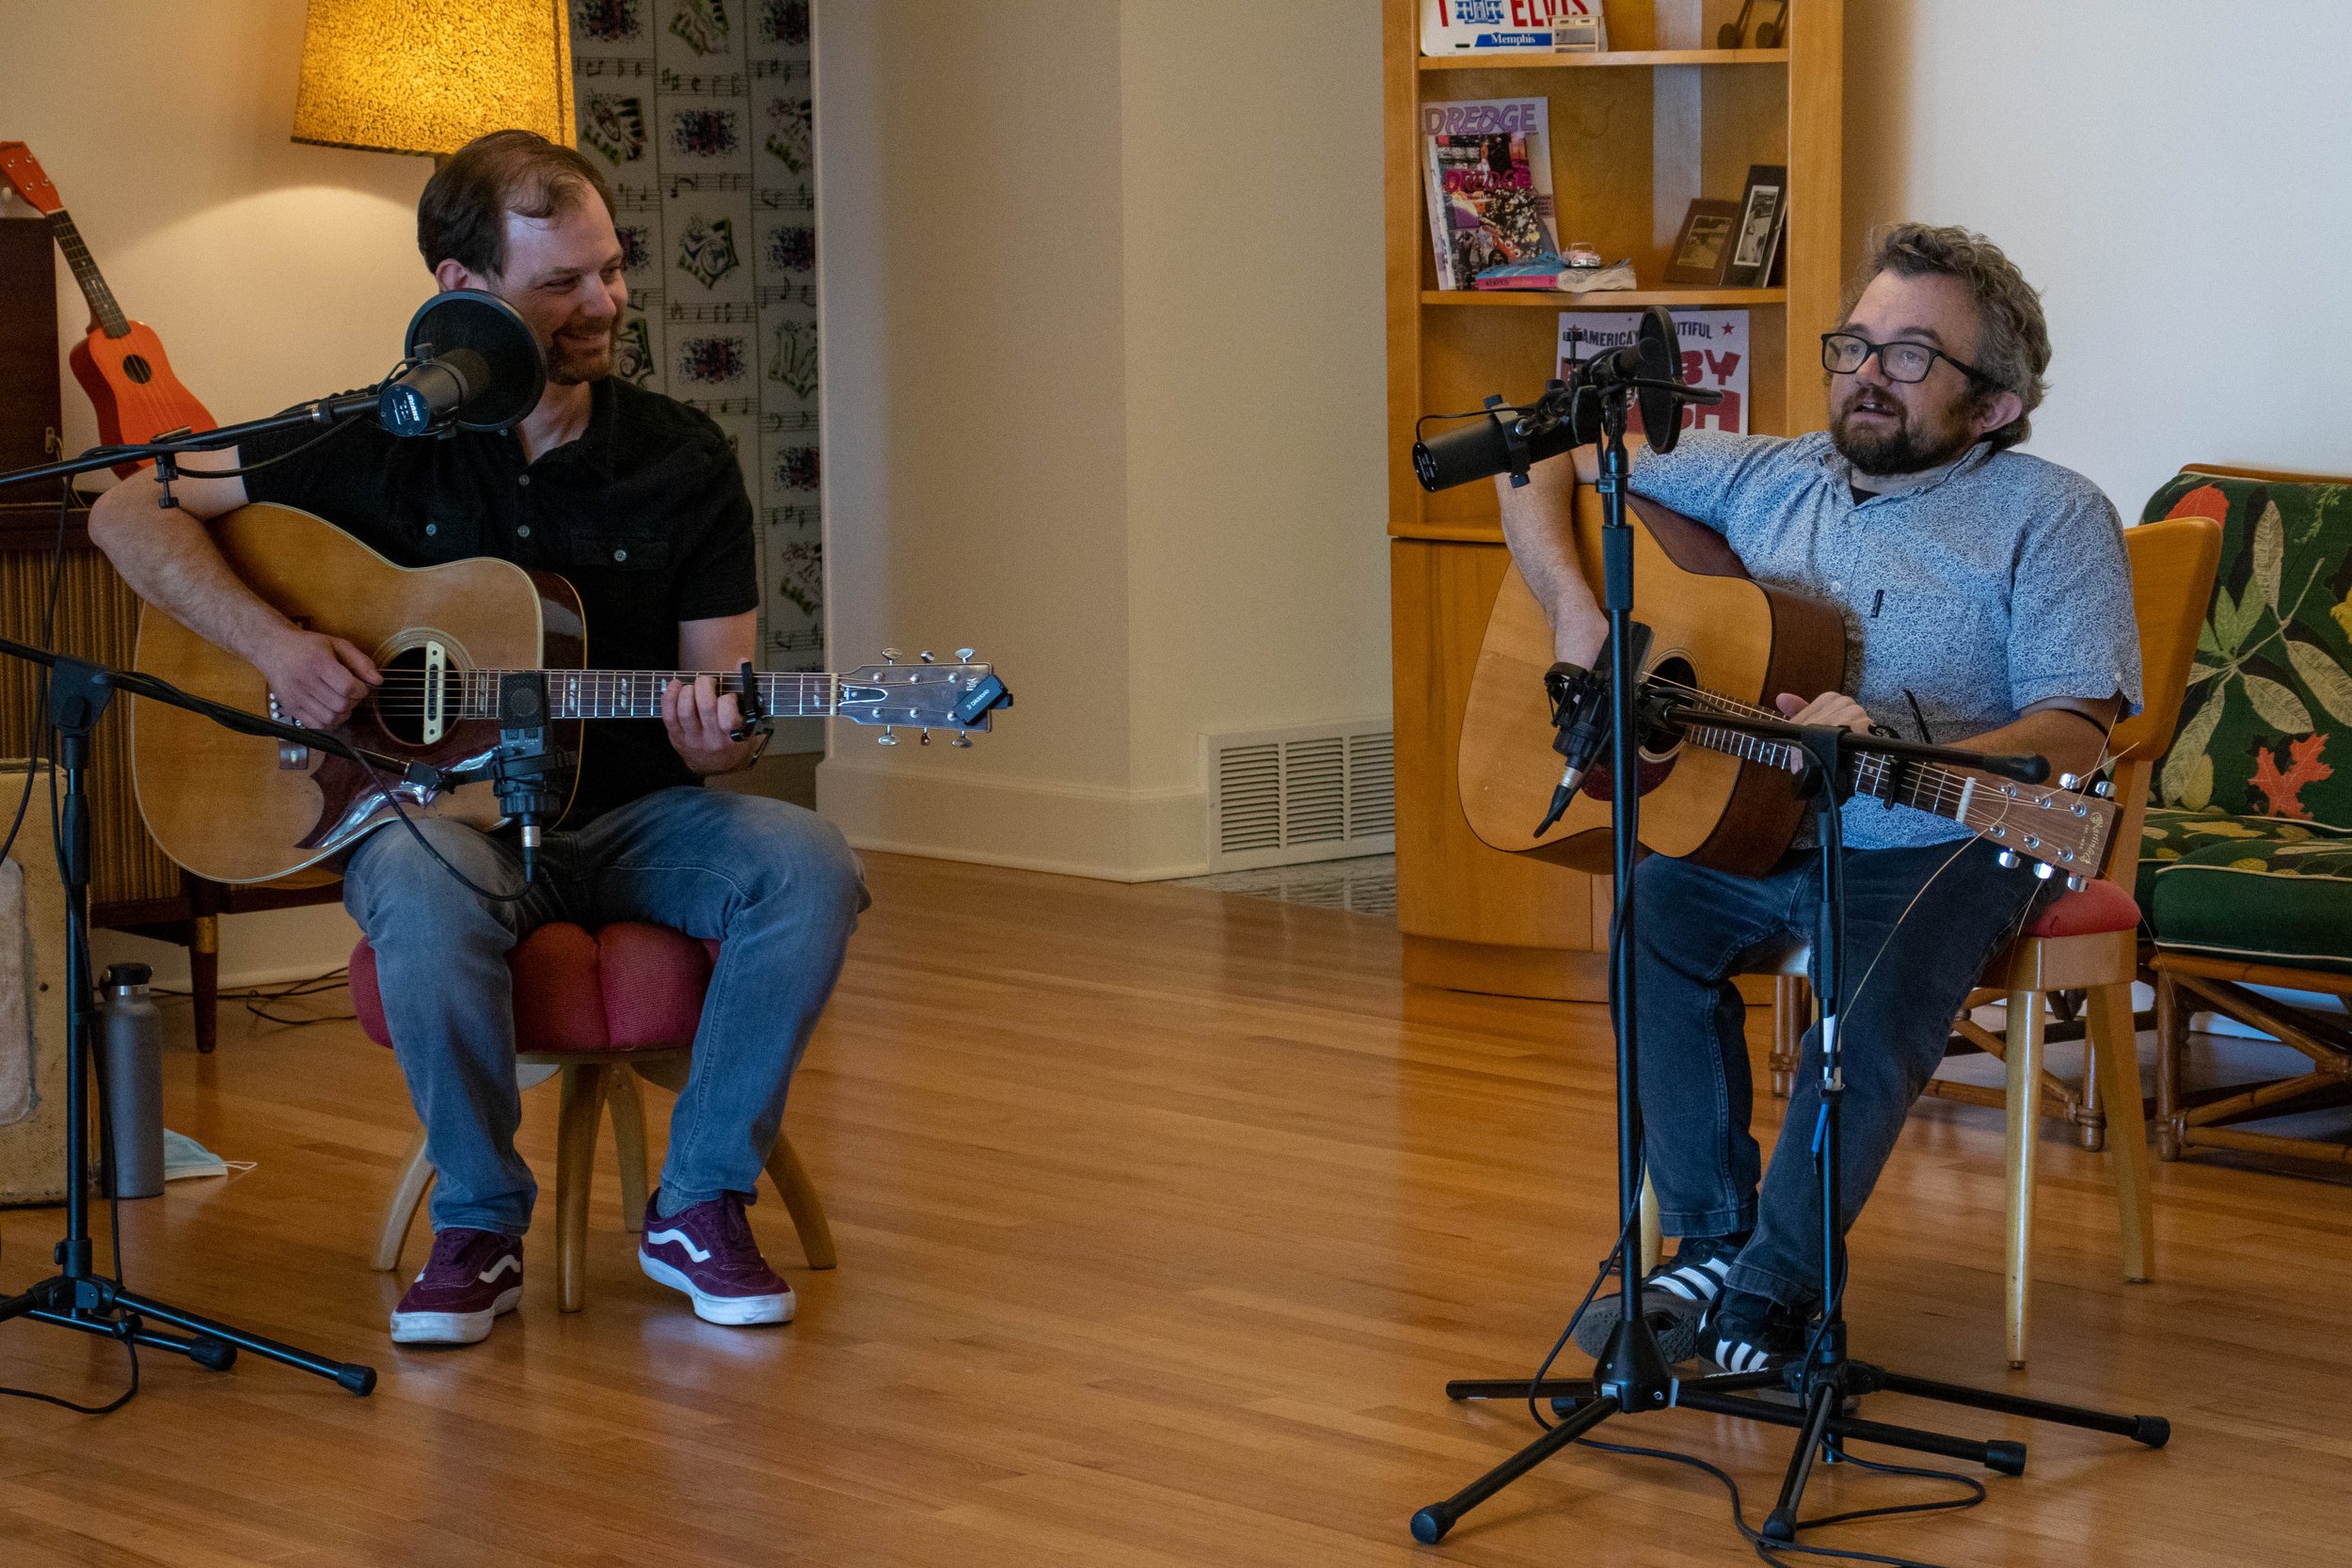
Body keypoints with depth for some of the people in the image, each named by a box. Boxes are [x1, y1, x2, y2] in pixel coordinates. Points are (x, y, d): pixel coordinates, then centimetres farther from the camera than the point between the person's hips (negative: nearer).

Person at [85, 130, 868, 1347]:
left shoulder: (679, 460, 2)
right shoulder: (381, 443, -2)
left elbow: (720, 690, 2)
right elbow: (130, 514, 0)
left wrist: (717, 735, -23)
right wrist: (272, 641, -15)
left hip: (630, 813, 2)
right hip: (437, 808, -2)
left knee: (808, 867, -28)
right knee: (425, 894, -39)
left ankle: (699, 1207, -12)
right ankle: (479, 1224, -16)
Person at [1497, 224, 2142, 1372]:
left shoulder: (2049, 519, -1)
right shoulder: (1764, 479, 13)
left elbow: (2073, 739, -12)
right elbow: (1544, 468, 17)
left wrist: (1896, 755, -29)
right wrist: (1573, 611, -2)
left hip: (1942, 844, -4)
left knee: (1873, 1012, -33)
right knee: (1652, 915, -27)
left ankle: (1773, 1290, -18)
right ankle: (1712, 1244, -14)